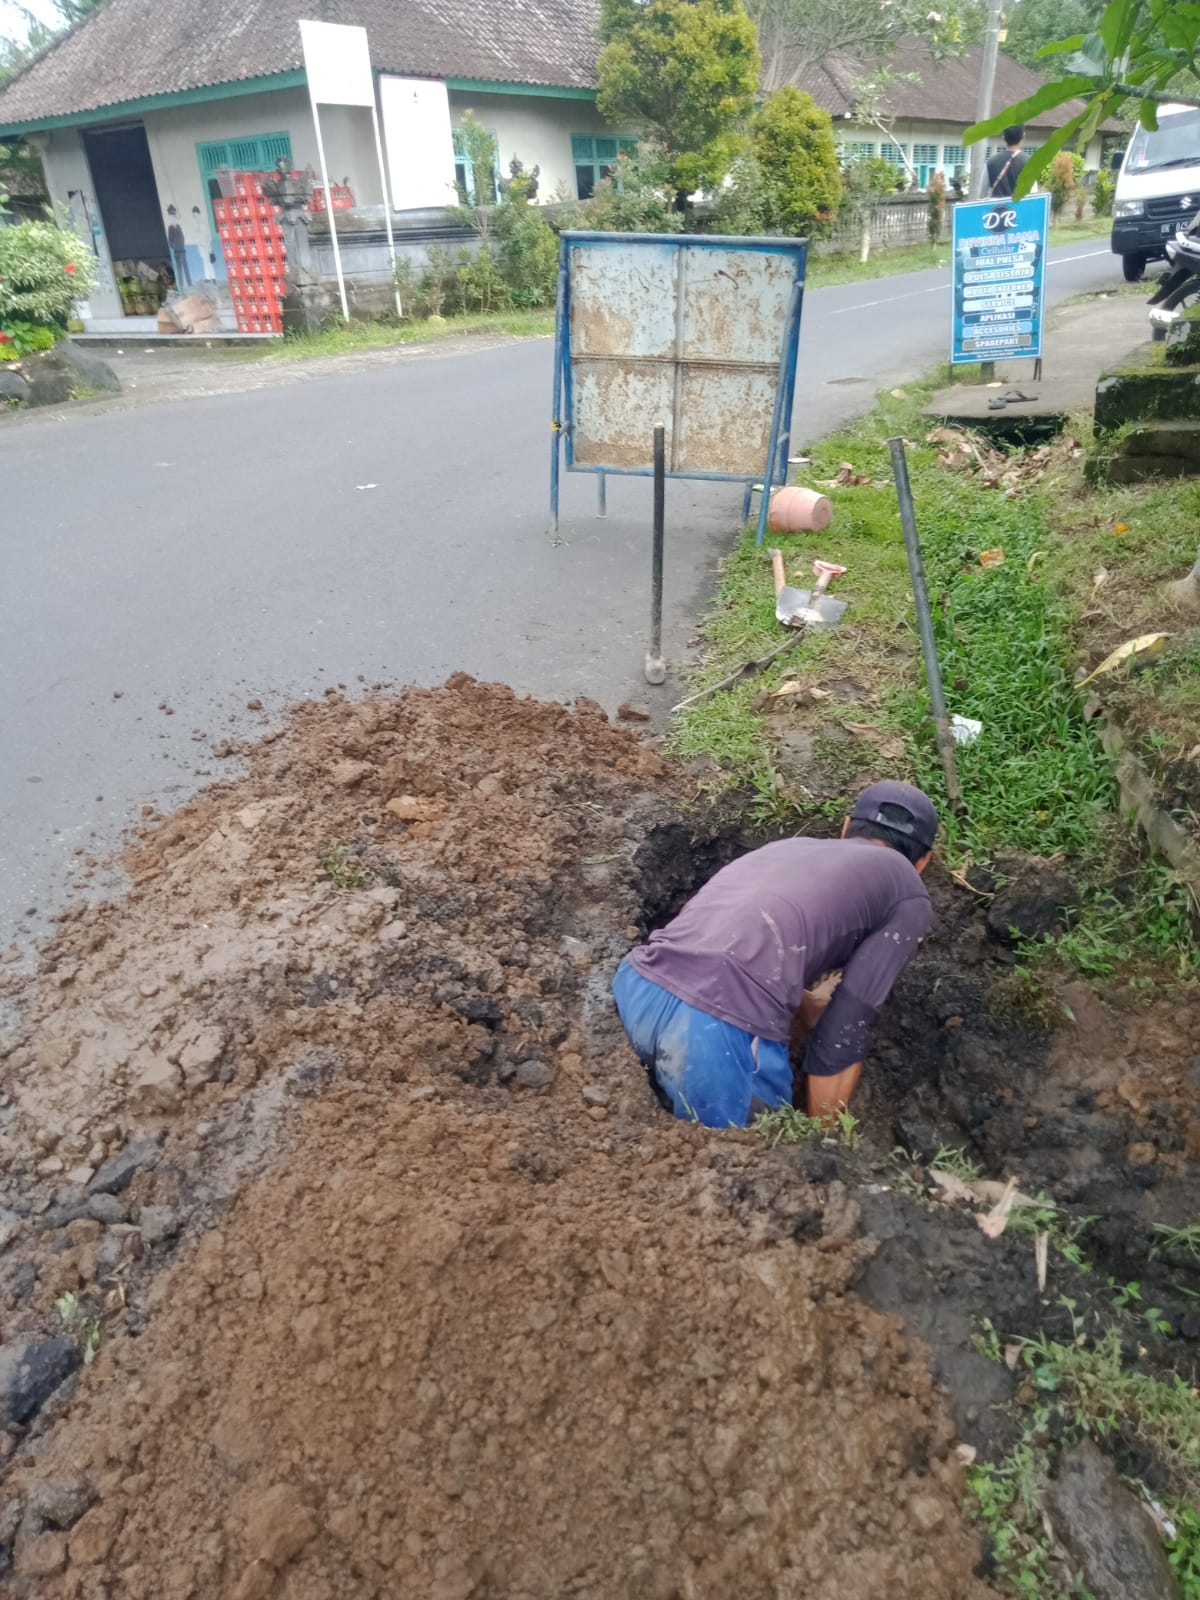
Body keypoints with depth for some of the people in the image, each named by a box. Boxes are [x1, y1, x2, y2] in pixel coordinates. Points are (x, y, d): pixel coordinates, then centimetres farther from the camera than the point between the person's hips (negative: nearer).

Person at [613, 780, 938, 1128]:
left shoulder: (790, 846, 32)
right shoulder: (908, 895, 15)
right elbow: (841, 1038, 7)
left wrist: (810, 1011, 64)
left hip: (635, 987, 7)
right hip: (720, 1032, -6)